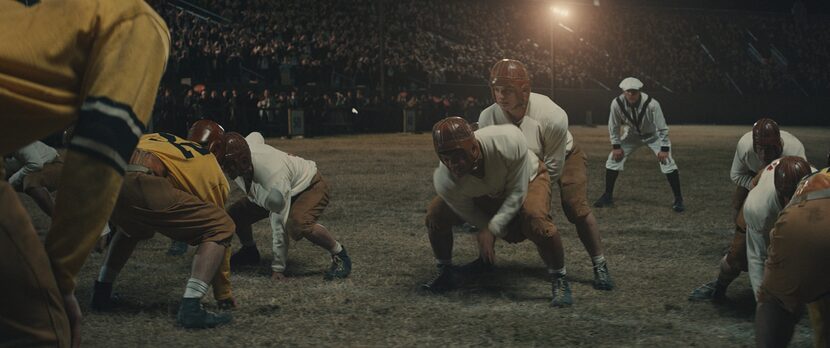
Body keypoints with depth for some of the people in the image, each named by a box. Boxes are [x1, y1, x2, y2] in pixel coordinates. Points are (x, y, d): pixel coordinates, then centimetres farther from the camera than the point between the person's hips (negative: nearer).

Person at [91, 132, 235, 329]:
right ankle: (190, 308, -3)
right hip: (142, 185, -6)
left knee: (132, 229, 40)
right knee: (222, 228, 8)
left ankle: (101, 295, 37)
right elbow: (219, 232, 27)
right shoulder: (213, 170, 23)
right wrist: (223, 294, 36)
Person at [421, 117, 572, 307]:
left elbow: (517, 191, -29)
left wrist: (491, 229, -33)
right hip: (484, 193, 3)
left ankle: (559, 279, -10)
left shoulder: (508, 141, -43)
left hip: (527, 178, -3)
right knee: (435, 215, -15)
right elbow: (467, 211, -13)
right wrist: (503, 230, -11)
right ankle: (445, 271, 14)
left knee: (535, 219, -34)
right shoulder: (444, 182, -34)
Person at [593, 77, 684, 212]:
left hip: (653, 135, -3)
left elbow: (662, 128, -25)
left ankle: (678, 199, -3)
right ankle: (608, 196, 12)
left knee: (667, 162, -17)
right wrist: (616, 146, -9)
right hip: (632, 134, 3)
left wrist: (664, 148, -25)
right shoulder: (617, 103, -28)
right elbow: (614, 126, -10)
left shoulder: (651, 104, -36)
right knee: (613, 159, -5)